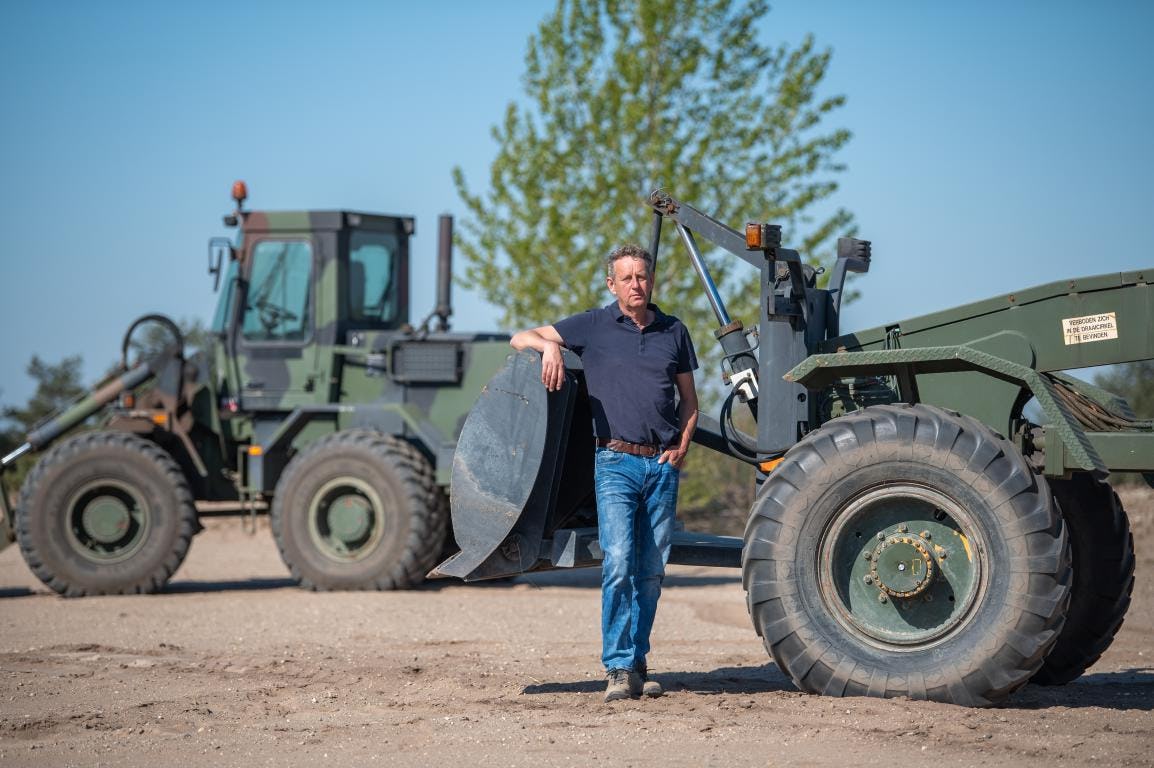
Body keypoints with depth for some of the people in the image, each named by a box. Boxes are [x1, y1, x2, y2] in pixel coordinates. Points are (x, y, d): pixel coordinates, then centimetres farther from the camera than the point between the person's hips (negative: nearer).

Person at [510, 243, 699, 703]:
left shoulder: (673, 331, 12)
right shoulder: (593, 327, 4)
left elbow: (689, 401, 20)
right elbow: (520, 338, 6)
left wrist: (681, 447, 4)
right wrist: (548, 346, -16)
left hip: (663, 464, 3)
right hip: (617, 462, -3)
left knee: (651, 570, 5)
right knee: (618, 563, -15)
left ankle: (637, 662, 14)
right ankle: (619, 669, -14)